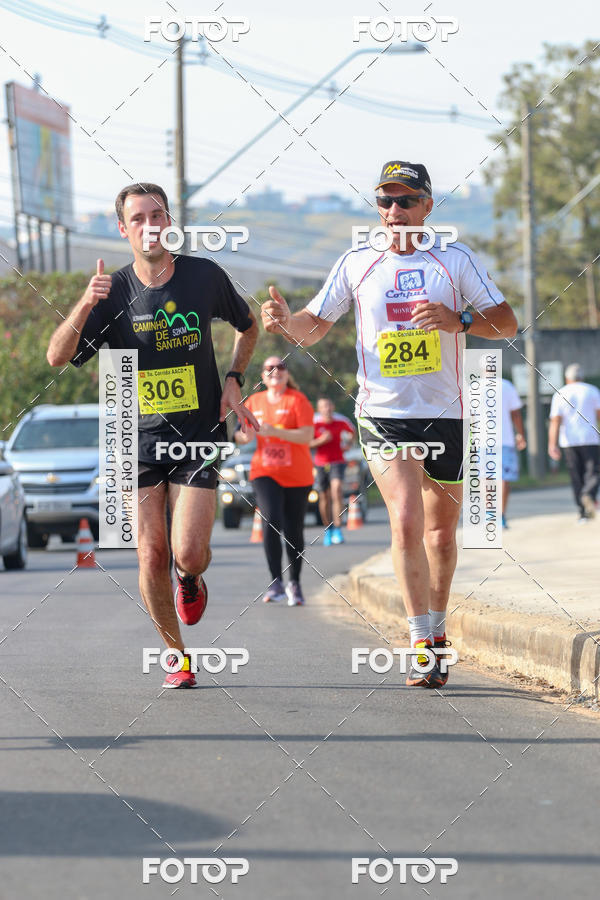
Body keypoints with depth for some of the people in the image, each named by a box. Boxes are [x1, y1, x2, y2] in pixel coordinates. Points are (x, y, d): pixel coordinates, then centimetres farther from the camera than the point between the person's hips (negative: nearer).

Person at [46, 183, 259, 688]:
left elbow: (248, 327, 17)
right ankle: (178, 658, 17)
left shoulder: (205, 276, -3)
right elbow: (57, 357, -12)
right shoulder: (115, 291, -4)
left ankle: (191, 580, 25)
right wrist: (85, 306, -28)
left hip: (199, 437, -1)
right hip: (139, 441, 1)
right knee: (151, 558, -3)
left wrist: (234, 383, 4)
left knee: (189, 554, -14)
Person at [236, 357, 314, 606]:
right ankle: (276, 582, -20)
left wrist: (274, 431, -23)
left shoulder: (297, 400, -3)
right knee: (271, 521, -20)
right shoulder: (254, 401, 9)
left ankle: (295, 583, 19)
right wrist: (245, 435, -8)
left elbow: (307, 435, -13)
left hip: (297, 476, -1)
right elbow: (243, 434, 17)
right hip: (265, 472, 1)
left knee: (293, 530, 2)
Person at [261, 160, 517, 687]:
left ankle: (437, 630, 33)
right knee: (406, 522, -19)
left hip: (446, 414, 1)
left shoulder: (456, 259, 1)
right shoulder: (357, 264, 3)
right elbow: (314, 326, 9)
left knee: (441, 530, 12)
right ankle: (422, 646, -16)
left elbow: (507, 324, -1)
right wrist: (284, 321, -13)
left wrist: (457, 319, -20)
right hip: (383, 414, -1)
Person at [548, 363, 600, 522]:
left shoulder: (560, 395, 4)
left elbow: (555, 421, -4)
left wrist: (552, 445, -9)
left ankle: (583, 513, 6)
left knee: (576, 477, 7)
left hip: (569, 442, 1)